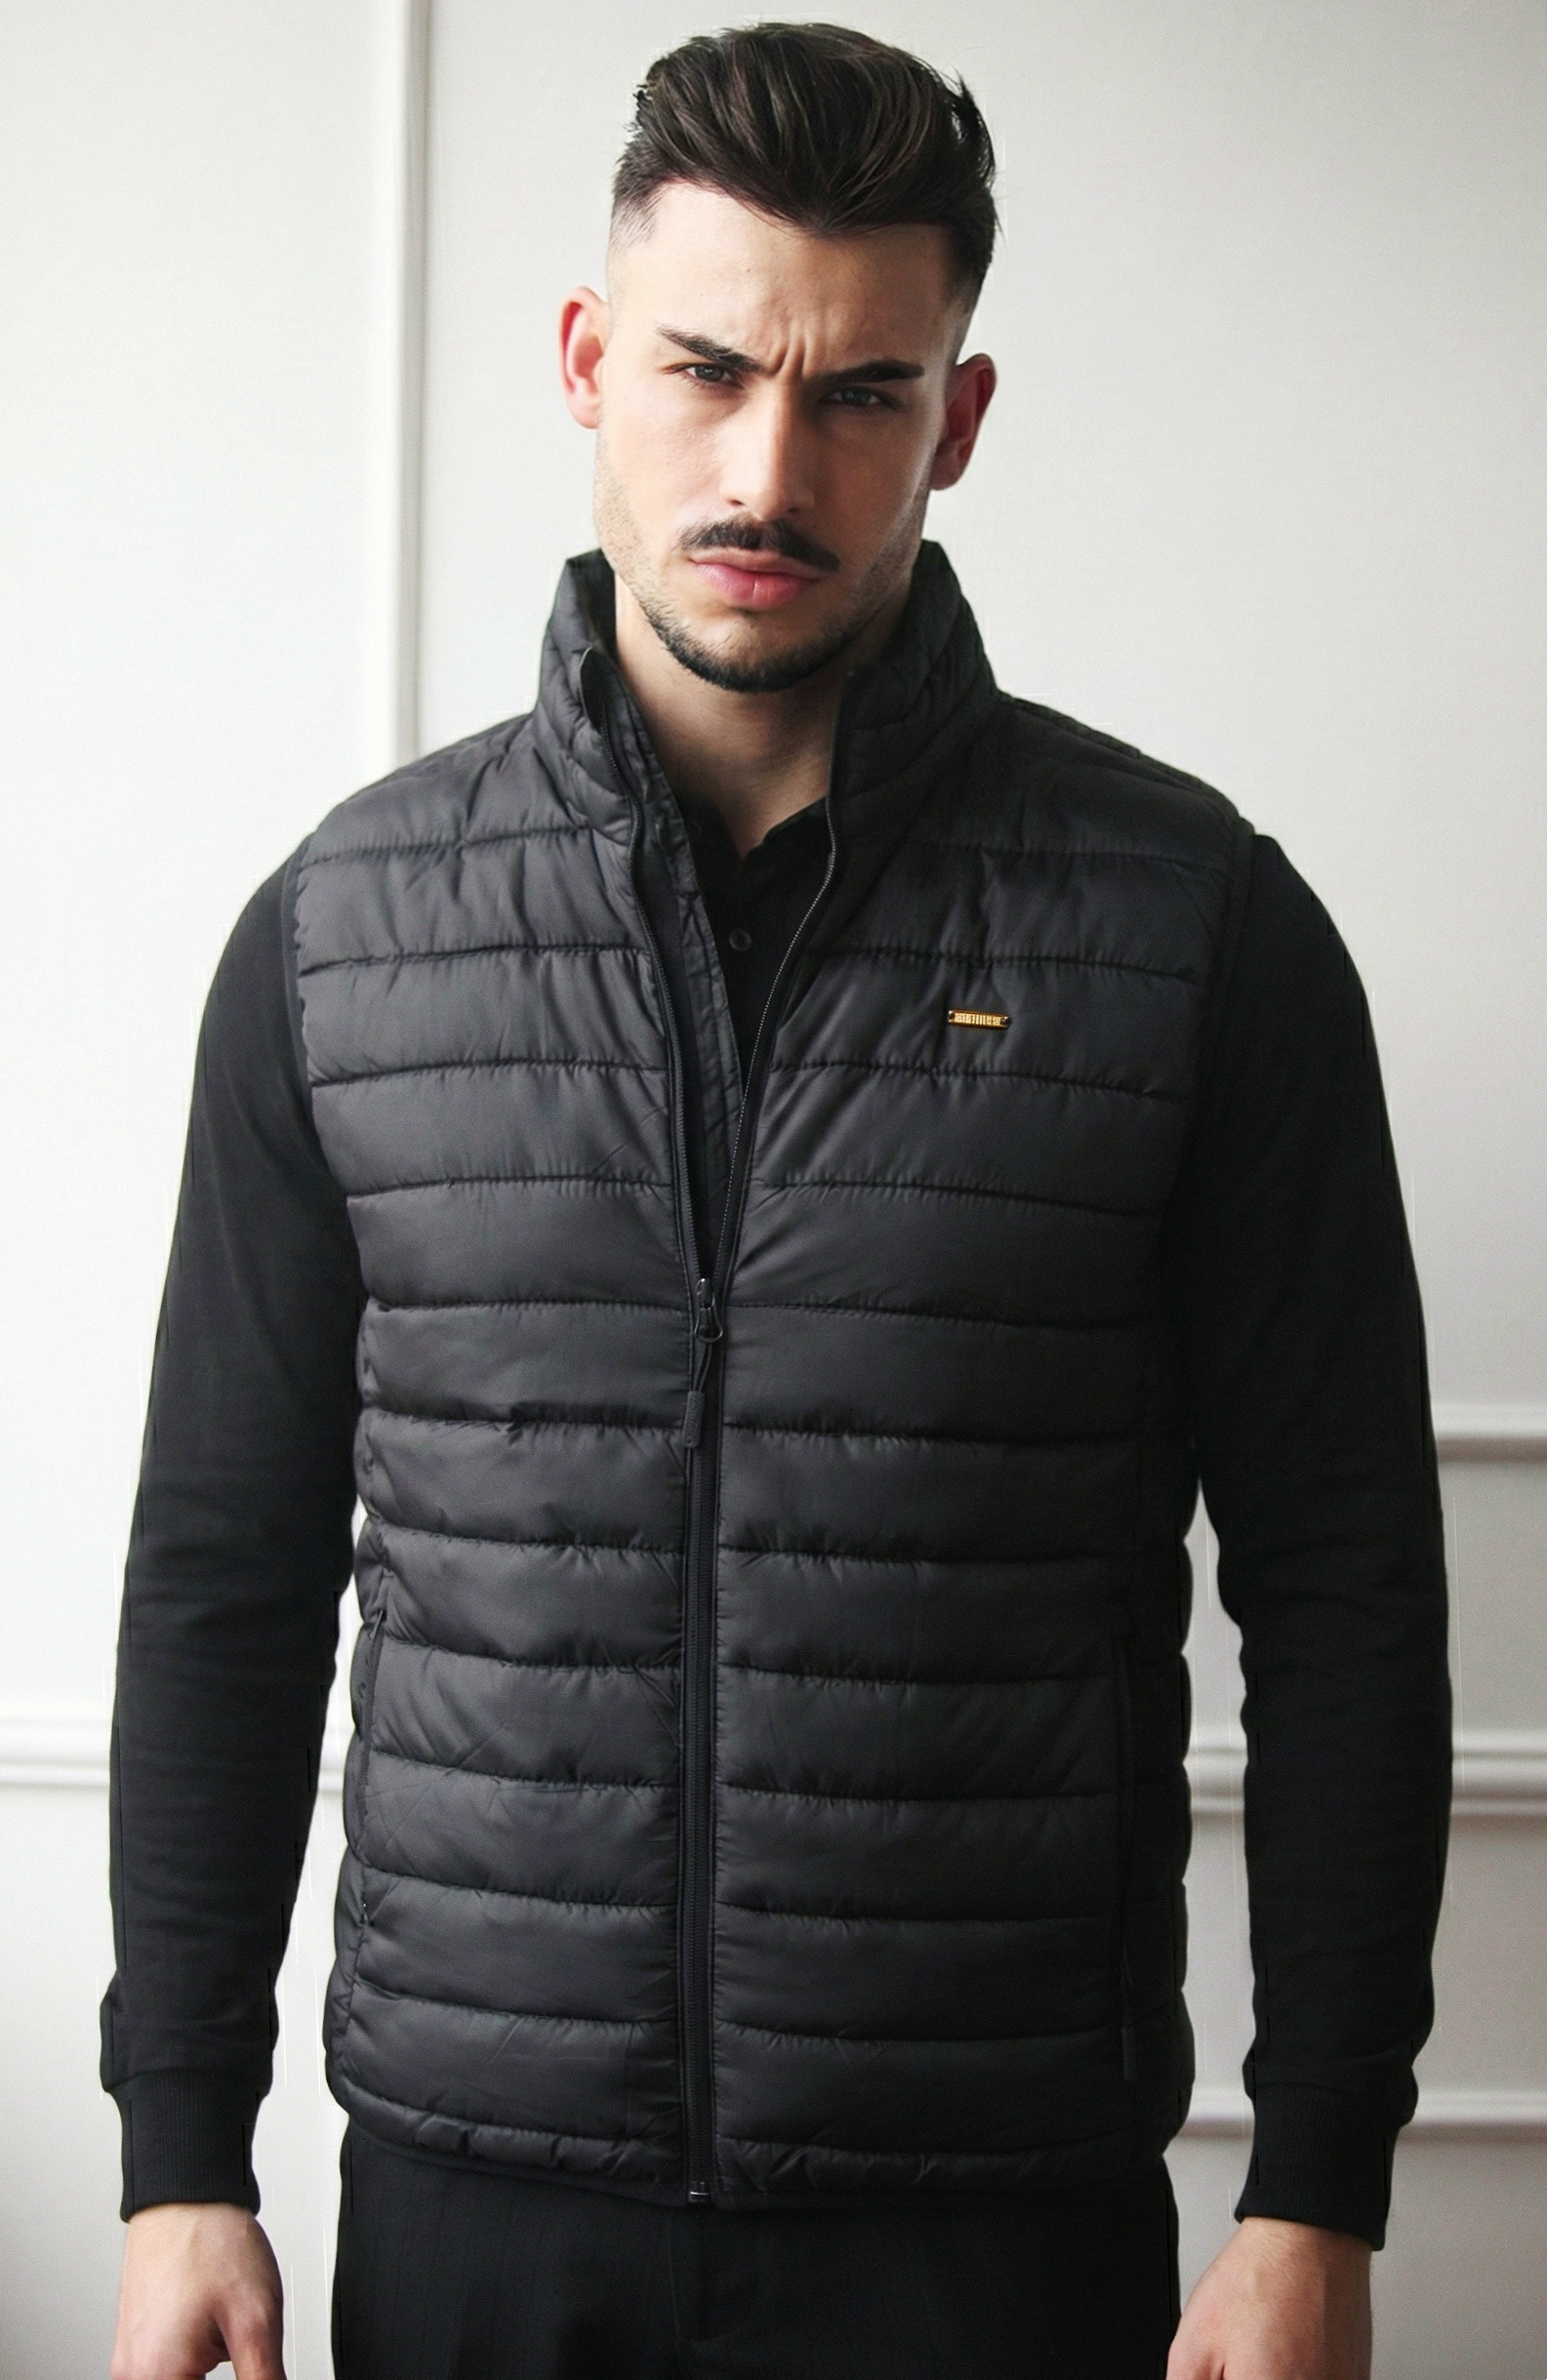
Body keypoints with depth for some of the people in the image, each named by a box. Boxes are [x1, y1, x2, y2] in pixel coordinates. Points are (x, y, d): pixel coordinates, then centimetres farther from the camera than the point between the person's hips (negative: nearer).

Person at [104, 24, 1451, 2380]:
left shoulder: (1196, 926, -3)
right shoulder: (345, 925, 2)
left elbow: (1343, 1590, -2)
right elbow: (229, 1567, 7)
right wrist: (183, 2151, 4)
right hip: (468, 2188, 2)